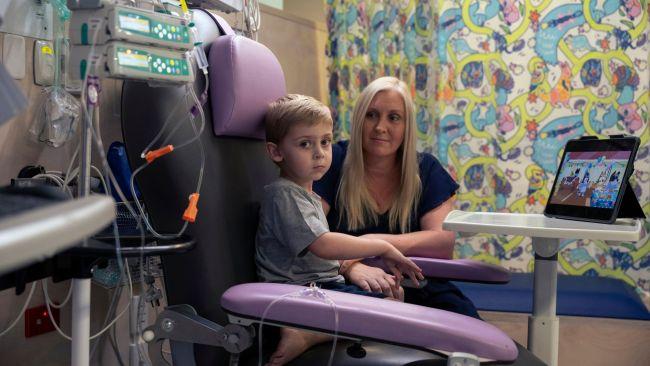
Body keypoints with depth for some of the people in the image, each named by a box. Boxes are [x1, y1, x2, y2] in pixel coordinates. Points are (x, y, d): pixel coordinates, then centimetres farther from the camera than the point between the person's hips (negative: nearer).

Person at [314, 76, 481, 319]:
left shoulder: (426, 169, 9)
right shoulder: (333, 161, 1)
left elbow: (445, 241, -3)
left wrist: (375, 242, -16)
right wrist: (351, 265, -30)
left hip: (415, 286, 4)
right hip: (346, 288, -3)